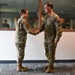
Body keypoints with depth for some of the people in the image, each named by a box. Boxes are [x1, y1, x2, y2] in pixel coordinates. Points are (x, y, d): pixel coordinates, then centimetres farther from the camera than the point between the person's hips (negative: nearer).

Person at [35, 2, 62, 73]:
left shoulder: (55, 17, -14)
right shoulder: (45, 17, 10)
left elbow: (59, 29, -16)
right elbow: (43, 26, 12)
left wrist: (57, 39, -19)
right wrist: (39, 30, -8)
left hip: (52, 39, -7)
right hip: (46, 38, 8)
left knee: (51, 53, 5)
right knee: (47, 53, 17)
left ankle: (51, 66, 21)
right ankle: (50, 64, 35)